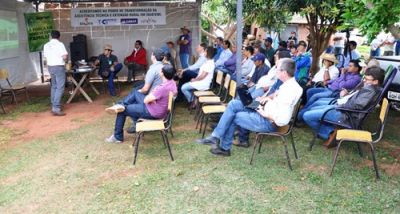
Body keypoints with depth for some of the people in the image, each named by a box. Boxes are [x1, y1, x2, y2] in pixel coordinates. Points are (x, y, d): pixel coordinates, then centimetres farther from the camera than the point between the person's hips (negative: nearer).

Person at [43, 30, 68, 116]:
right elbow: (65, 56, -17)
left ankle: (53, 106, 21)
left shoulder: (46, 45, 10)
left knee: (54, 86, 17)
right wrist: (65, 59, 5)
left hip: (50, 67, 7)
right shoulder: (60, 44, -10)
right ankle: (56, 108, -14)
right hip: (59, 67, -7)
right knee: (60, 87, -7)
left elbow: (46, 58, 13)